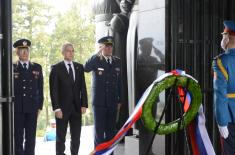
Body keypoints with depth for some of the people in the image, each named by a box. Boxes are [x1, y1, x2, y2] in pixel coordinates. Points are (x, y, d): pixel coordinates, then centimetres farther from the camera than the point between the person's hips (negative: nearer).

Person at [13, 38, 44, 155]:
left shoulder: (37, 67, 10)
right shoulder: (12, 68, 3)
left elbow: (40, 88, 10)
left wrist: (40, 106, 4)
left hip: (32, 108, 2)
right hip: (17, 108, -2)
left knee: (31, 138, 5)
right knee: (18, 137, 1)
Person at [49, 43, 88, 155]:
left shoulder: (79, 67, 9)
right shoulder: (56, 68, -3)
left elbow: (83, 87, 8)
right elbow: (53, 90, -7)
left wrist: (84, 105, 0)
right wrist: (56, 108, -13)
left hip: (76, 108, 4)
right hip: (62, 108, -3)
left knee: (76, 137, 8)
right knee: (60, 138, 5)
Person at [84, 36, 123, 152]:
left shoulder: (117, 61, 9)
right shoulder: (96, 60, -2)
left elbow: (119, 82, 11)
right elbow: (86, 68, -24)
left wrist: (120, 100, 8)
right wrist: (98, 54, -21)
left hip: (113, 102, 3)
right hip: (99, 101, -3)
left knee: (111, 131, 9)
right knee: (99, 131, 2)